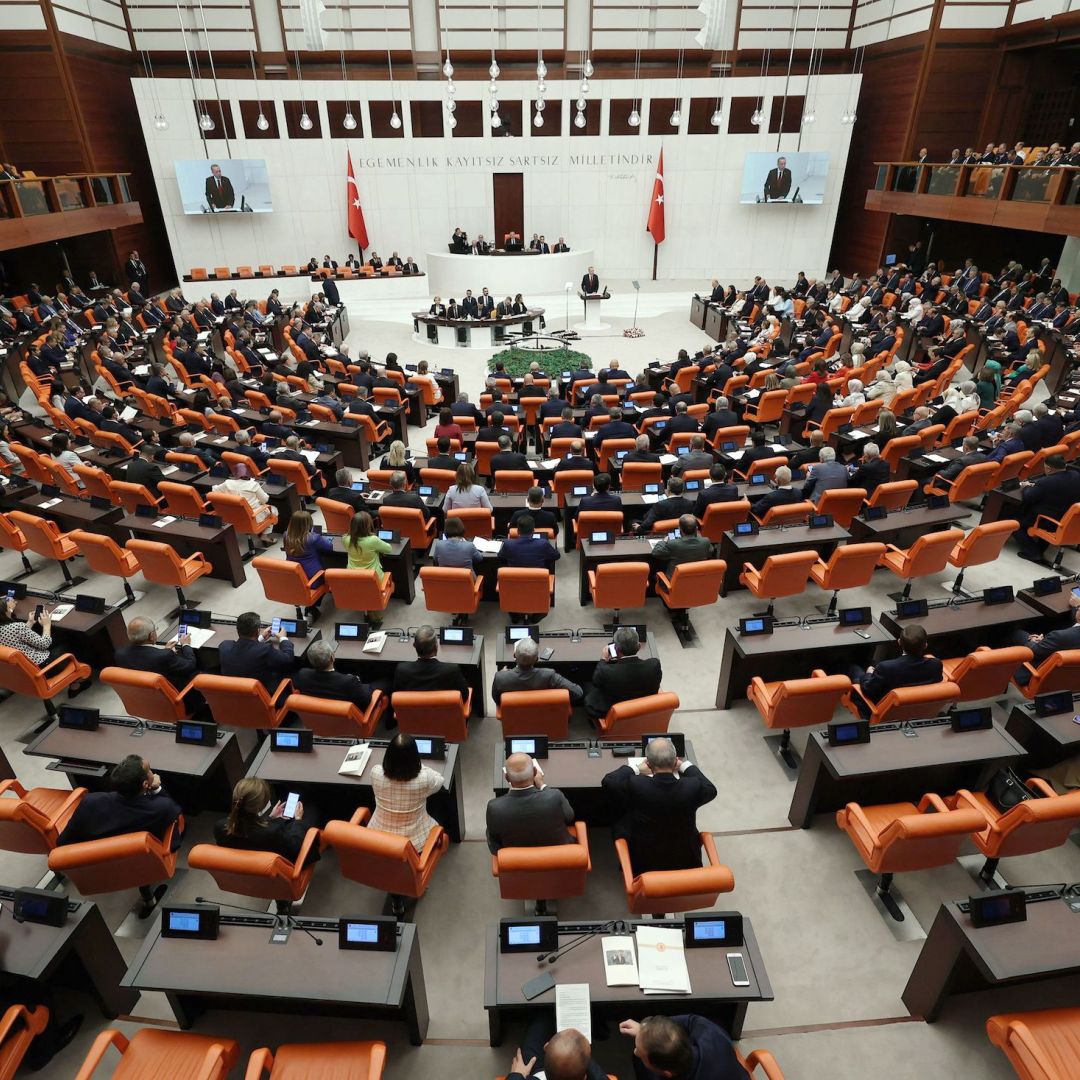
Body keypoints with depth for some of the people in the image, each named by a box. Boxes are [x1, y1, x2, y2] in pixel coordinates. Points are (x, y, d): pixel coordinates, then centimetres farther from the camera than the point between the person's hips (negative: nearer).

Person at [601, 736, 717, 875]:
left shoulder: (636, 785, -25)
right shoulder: (693, 787, -23)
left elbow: (607, 781, -4)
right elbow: (711, 790, 2)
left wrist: (636, 768, 7)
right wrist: (686, 766, 12)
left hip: (642, 864, -1)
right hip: (684, 863, 1)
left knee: (621, 821, 23)